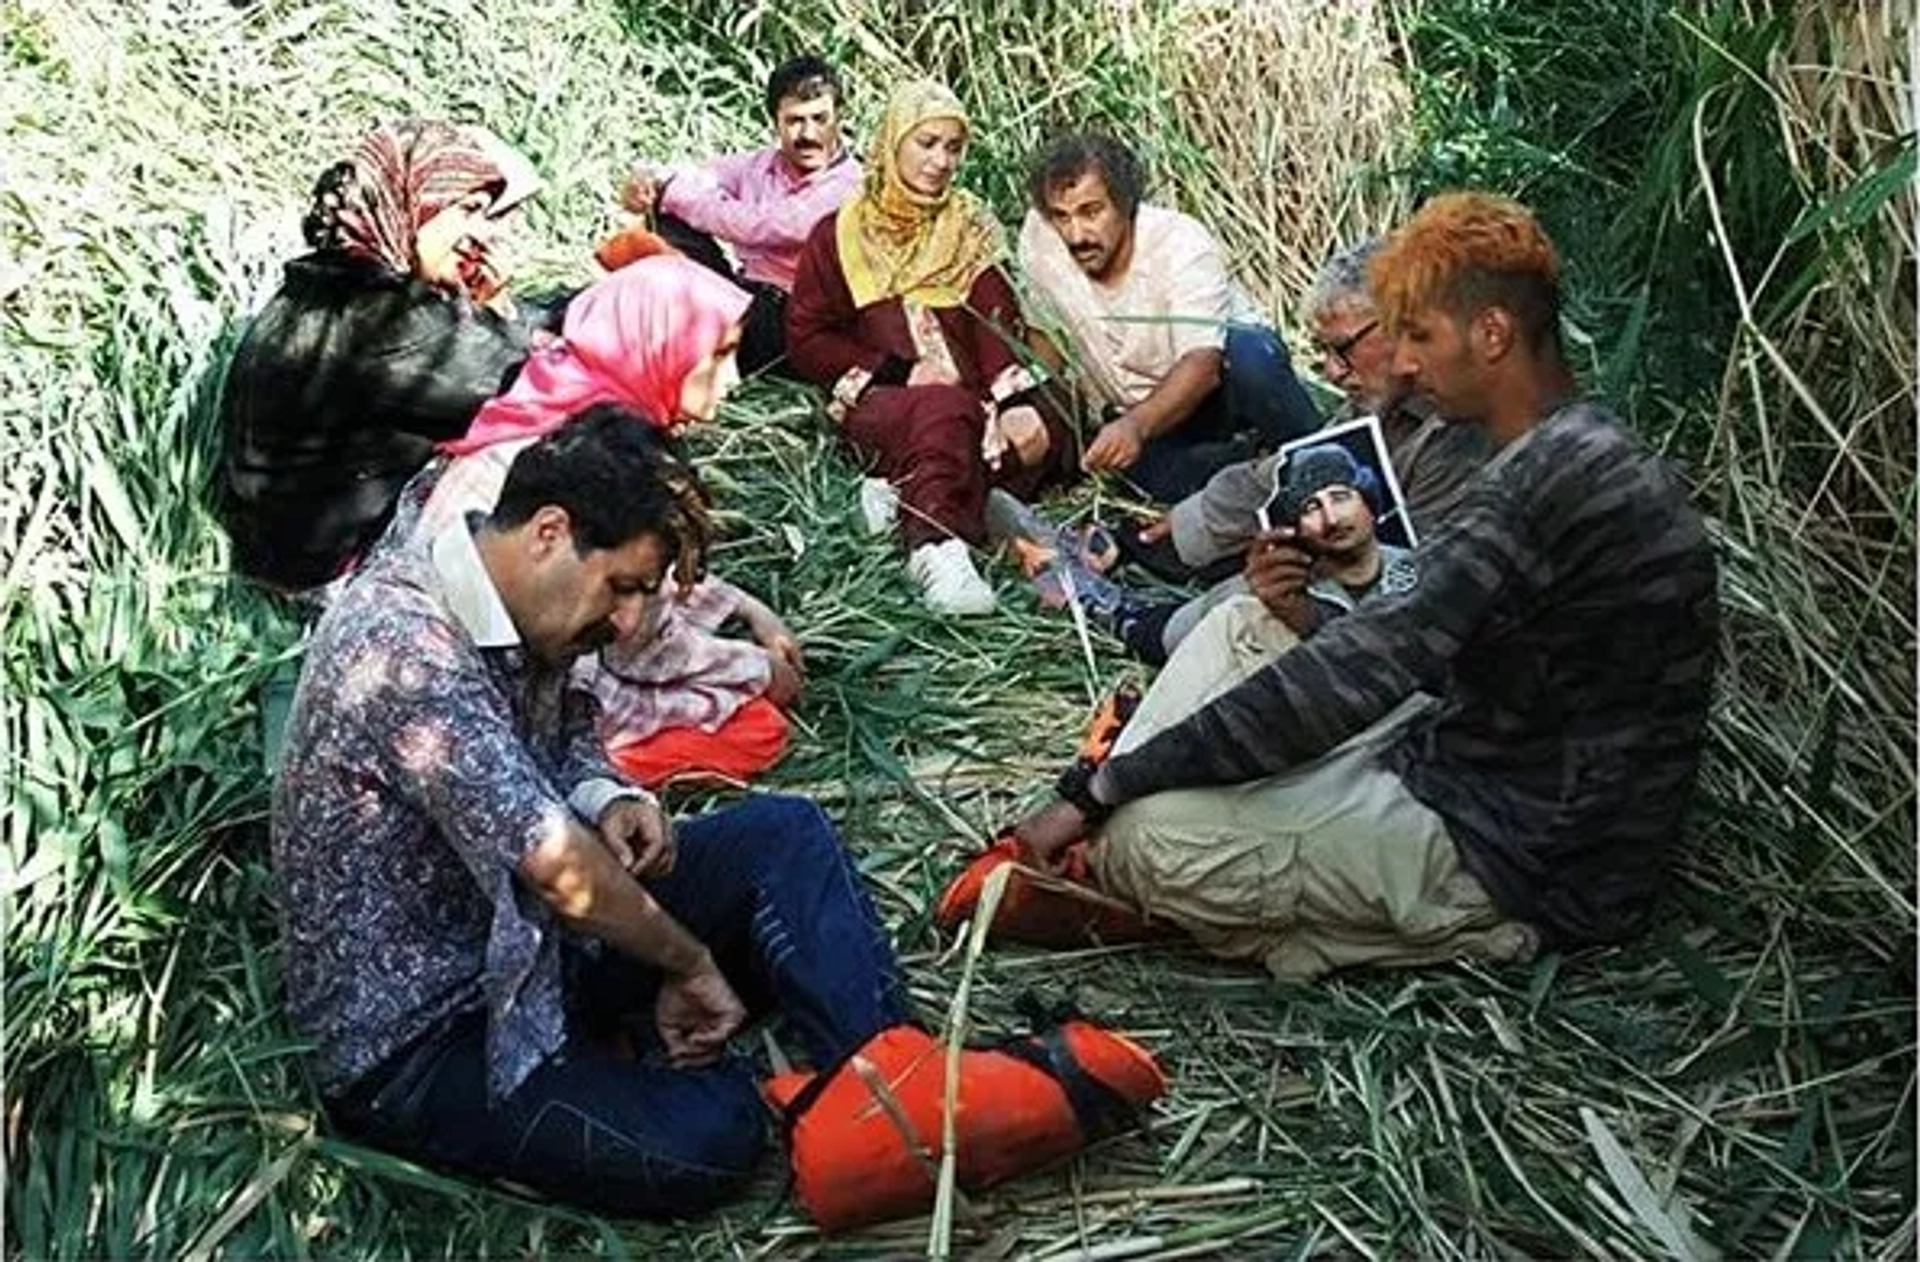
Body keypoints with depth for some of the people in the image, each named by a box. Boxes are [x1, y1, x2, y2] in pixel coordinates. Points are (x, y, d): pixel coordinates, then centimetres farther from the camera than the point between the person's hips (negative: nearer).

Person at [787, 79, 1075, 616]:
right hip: (877, 403, -3)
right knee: (946, 408, -39)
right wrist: (902, 373, -5)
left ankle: (913, 496, -41)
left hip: (971, 402, 3)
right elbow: (807, 340, 7)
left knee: (1040, 432, -30)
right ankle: (938, 547, -58)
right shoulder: (839, 235, 16)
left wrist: (1016, 402, -15)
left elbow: (998, 323, 5)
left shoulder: (968, 229, 21)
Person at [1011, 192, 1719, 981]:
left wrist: (1099, 790, -22)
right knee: (1239, 627, 10)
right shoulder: (1574, 457, 10)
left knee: (1150, 839, -26)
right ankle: (1093, 851, 1)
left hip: (1531, 865, -10)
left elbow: (1360, 676, -27)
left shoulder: (1561, 479, -23)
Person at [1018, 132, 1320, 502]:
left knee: (1249, 355, -38)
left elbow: (1202, 364, -39)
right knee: (1165, 481, -27)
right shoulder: (1038, 240, -14)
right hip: (1143, 410, 4)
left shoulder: (1183, 245, -26)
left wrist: (1136, 425, -56)